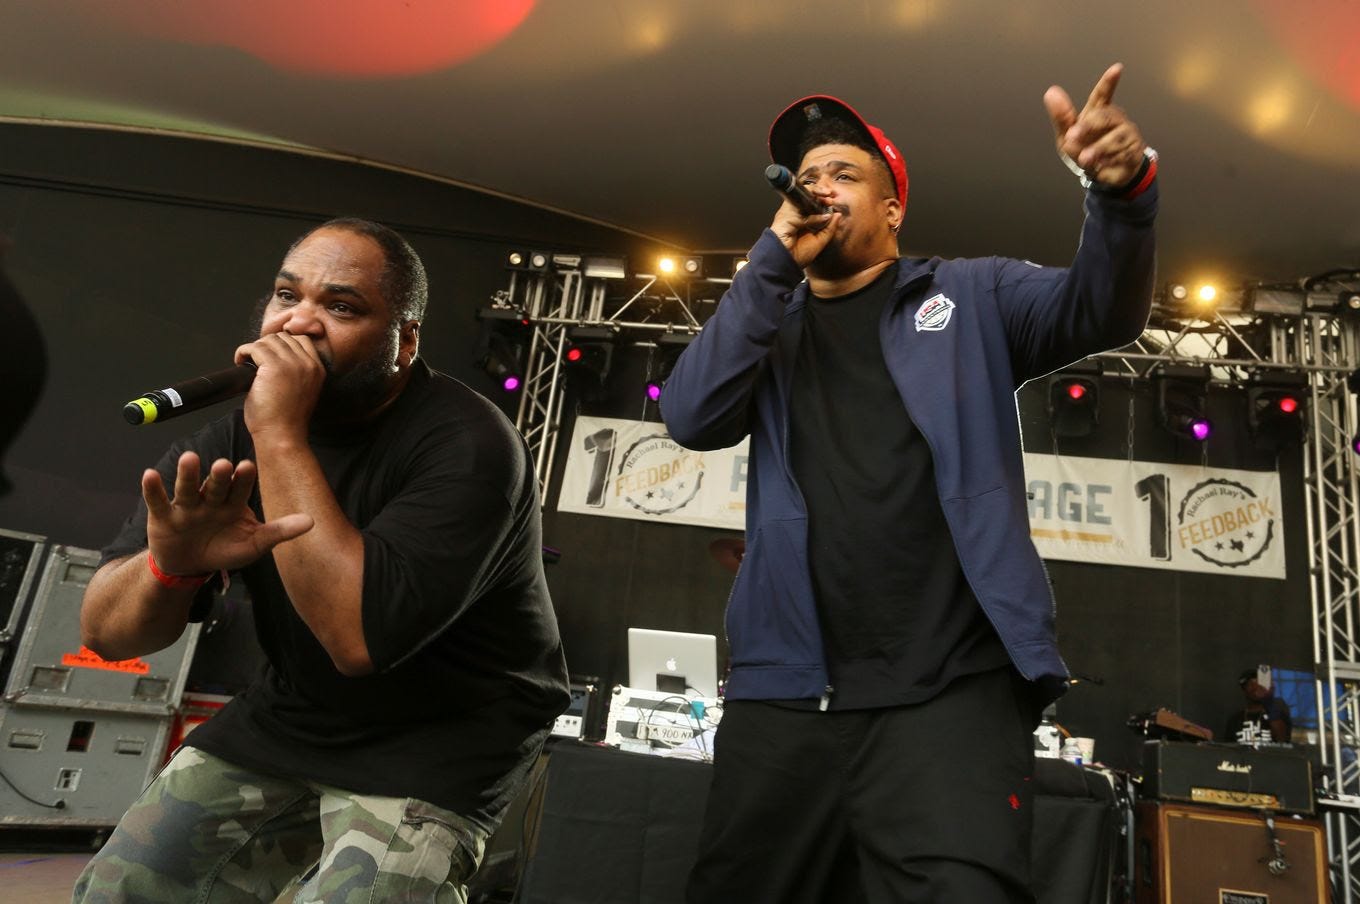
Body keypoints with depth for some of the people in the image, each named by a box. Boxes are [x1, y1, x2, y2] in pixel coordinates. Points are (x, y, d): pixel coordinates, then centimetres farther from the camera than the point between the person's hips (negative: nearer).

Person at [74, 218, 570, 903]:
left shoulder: (467, 444, -24)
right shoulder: (234, 430, -5)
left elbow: (360, 634, -35)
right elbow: (104, 633, -8)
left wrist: (280, 435, -33)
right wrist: (171, 563, -32)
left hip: (436, 745, -5)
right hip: (286, 715, 6)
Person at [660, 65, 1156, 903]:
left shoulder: (969, 298, 11)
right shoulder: (767, 322, 15)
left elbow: (1100, 310, -2)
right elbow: (692, 418, -1)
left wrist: (1124, 191, -23)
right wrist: (776, 261, -5)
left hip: (951, 690, -2)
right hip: (785, 690, 3)